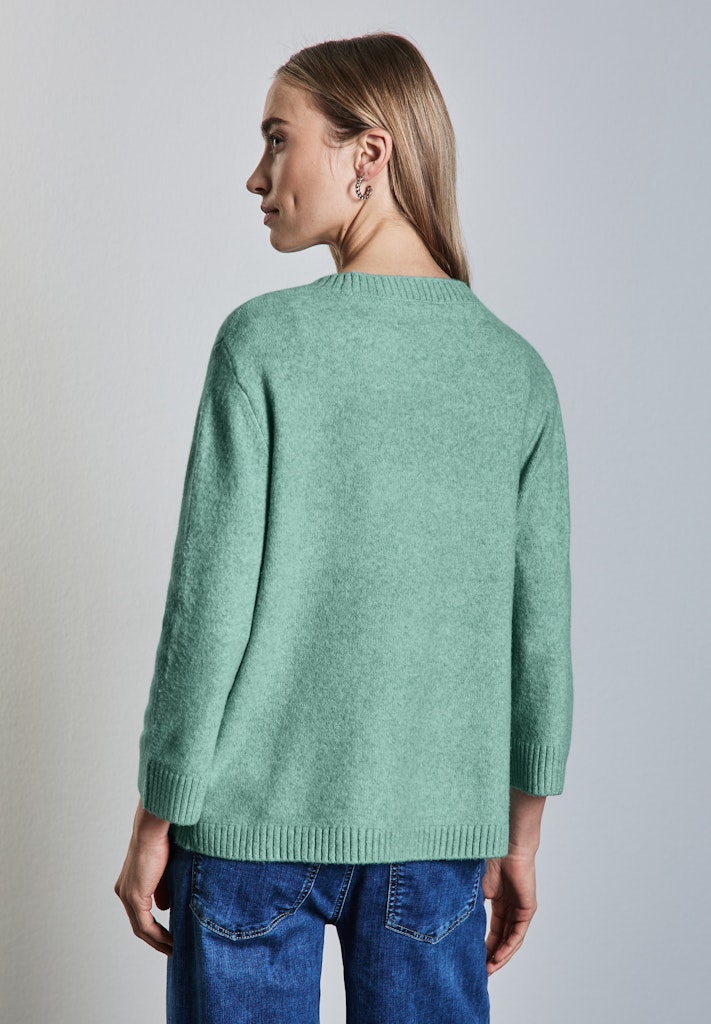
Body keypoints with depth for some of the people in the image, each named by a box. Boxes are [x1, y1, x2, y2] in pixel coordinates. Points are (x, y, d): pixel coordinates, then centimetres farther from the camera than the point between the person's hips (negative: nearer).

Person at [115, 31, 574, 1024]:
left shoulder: (266, 342, -11)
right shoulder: (519, 371, 1)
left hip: (256, 825, -3)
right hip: (440, 829, 3)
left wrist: (155, 825, 0)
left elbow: (210, 608, -11)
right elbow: (540, 639, 3)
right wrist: (520, 843, 13)